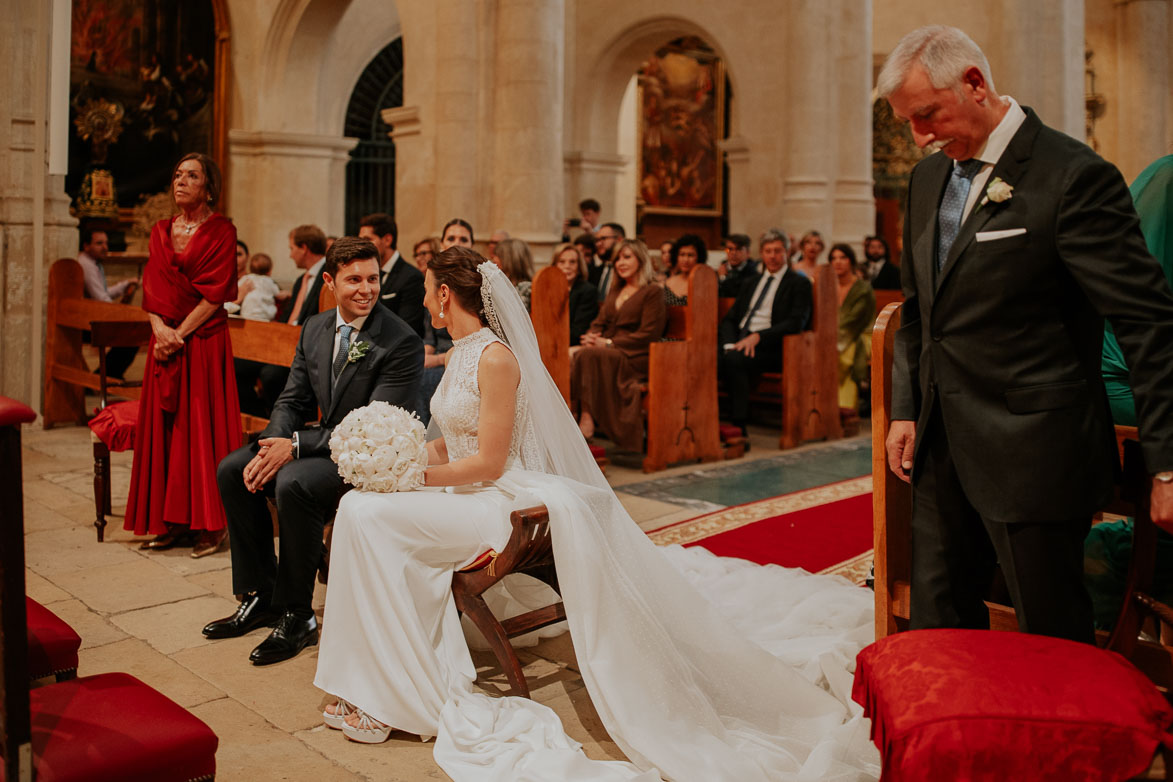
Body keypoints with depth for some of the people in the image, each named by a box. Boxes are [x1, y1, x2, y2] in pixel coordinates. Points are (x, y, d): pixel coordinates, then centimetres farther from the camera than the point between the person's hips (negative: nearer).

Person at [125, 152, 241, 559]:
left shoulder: (221, 231, -3)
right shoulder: (161, 231, 15)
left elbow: (214, 295, -10)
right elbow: (151, 287, 9)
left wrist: (180, 334, -14)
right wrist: (160, 329, -8)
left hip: (204, 341, -6)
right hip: (166, 340, 6)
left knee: (203, 427, -5)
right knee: (164, 426, 5)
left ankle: (211, 524, 2)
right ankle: (173, 521, 13)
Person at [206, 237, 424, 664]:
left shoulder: (402, 342, -19)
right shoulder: (314, 328, 5)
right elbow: (292, 400, 9)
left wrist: (296, 447, -24)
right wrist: (271, 446, -13)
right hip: (323, 439, 8)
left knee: (293, 483, -31)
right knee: (232, 470, -1)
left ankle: (296, 617, -13)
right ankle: (260, 596, 10)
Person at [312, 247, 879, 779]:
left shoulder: (495, 356, -17)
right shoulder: (463, 352, 12)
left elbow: (487, 462, -19)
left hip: (498, 499, -9)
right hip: (470, 493, 9)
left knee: (364, 514, -22)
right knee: (360, 509, -2)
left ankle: (387, 693, -13)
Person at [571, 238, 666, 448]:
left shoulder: (653, 292, 0)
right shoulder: (616, 291, 24)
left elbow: (648, 334, -10)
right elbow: (599, 322, 21)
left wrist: (609, 343, -16)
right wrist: (591, 336, -4)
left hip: (635, 358, -7)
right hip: (605, 350, 7)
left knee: (587, 356, -32)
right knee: (570, 354, -23)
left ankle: (587, 422, -31)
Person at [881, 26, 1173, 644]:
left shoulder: (1073, 176, -13)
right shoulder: (927, 178, 11)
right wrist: (906, 409, 12)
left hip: (1031, 453, -7)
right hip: (942, 448, 7)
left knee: (1052, 641, 5)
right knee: (934, 621, 14)